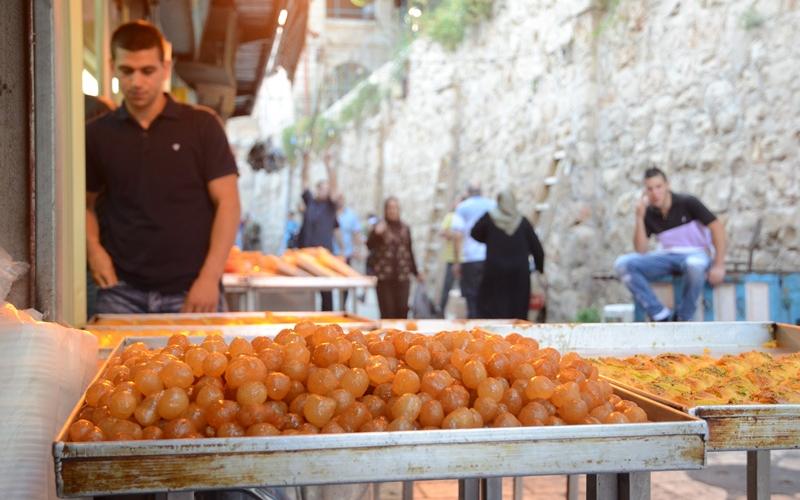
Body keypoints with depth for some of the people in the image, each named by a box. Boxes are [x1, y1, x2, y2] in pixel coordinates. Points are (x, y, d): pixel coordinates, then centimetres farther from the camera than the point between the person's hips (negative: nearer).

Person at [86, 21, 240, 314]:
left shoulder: (201, 125, 0)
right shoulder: (98, 134, 7)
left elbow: (227, 202, -3)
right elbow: (86, 202, 18)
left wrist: (210, 278, -11)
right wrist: (93, 249, -1)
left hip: (190, 291, -1)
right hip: (122, 291, 2)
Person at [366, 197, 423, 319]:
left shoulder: (404, 229, 10)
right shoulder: (380, 227, 0)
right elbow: (369, 245, -9)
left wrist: (415, 272, 19)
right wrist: (376, 234, -26)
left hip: (402, 276, 3)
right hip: (384, 276, -3)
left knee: (402, 309, 0)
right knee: (387, 311, -5)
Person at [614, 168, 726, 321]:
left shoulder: (687, 203, -7)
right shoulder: (648, 214, 3)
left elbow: (717, 227, -9)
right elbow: (640, 250, -3)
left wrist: (719, 266, -16)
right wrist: (639, 217, -12)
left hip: (696, 254, -4)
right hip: (667, 256, 4)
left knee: (694, 265, -44)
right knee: (623, 263, -21)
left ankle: (681, 318, -19)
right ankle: (662, 316, -22)